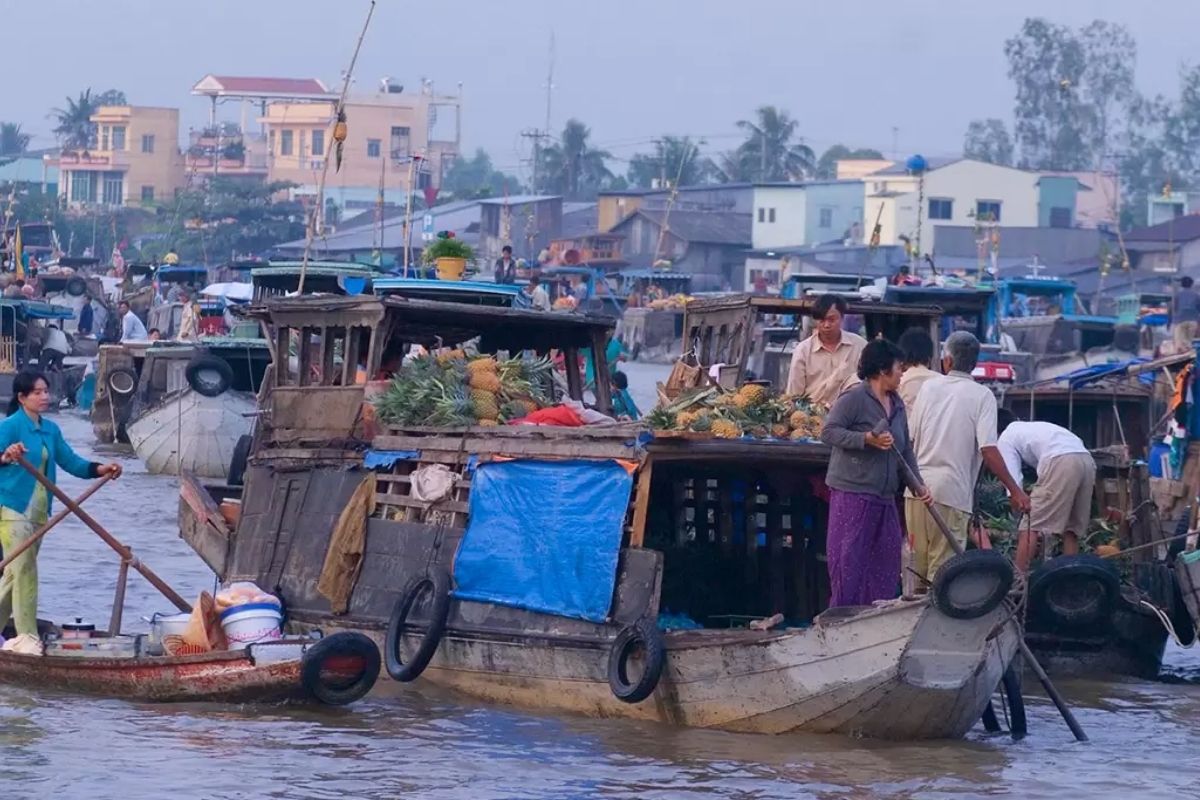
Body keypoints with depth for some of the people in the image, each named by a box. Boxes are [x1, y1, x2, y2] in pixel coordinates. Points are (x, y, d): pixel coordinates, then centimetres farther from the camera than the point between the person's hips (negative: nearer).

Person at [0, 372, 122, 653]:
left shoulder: (50, 430, 10)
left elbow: (70, 461, 11)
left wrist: (98, 469, -4)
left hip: (38, 511, 7)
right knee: (24, 570, -11)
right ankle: (27, 637, -9)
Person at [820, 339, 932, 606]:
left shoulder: (897, 405, 15)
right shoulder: (854, 398, -10)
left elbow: (906, 449, 21)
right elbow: (828, 432, -15)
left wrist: (918, 485, 13)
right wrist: (868, 439, -24)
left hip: (884, 497, 8)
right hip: (852, 492, -8)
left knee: (886, 560, 9)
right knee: (849, 558, -6)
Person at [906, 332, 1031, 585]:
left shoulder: (929, 387, 8)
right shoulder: (981, 395, -4)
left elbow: (910, 438, 13)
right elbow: (988, 450, -13)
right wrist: (1015, 490, -10)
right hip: (952, 492, -4)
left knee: (917, 562, 14)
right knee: (943, 569, 0)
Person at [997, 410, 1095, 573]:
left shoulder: (1005, 439, 19)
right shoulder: (1033, 429, 39)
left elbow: (1012, 481, 5)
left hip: (1060, 462, -7)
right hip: (1087, 461, 7)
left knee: (1030, 527, -2)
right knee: (1071, 528, 16)